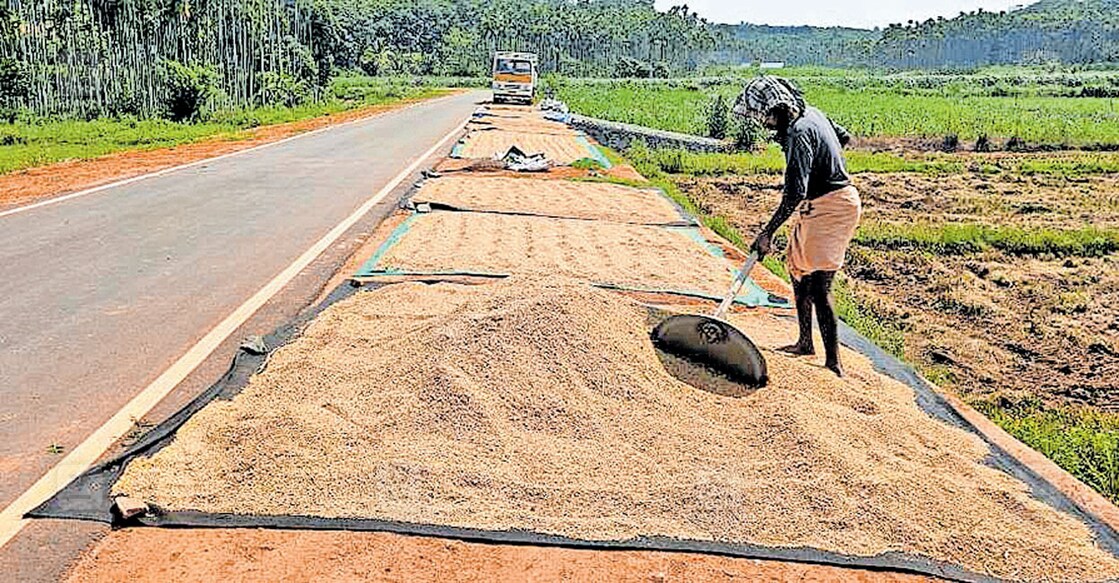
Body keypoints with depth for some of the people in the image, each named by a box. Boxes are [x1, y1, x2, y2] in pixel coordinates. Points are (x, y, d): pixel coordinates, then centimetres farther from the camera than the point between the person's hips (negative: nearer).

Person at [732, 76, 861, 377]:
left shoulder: (798, 134, -24)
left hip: (831, 208, -11)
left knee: (818, 286, -13)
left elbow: (794, 194, -30)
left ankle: (833, 362, -10)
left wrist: (768, 233, -29)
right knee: (797, 269, 18)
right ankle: (805, 342, 31)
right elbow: (844, 137, 24)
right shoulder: (811, 113, 6)